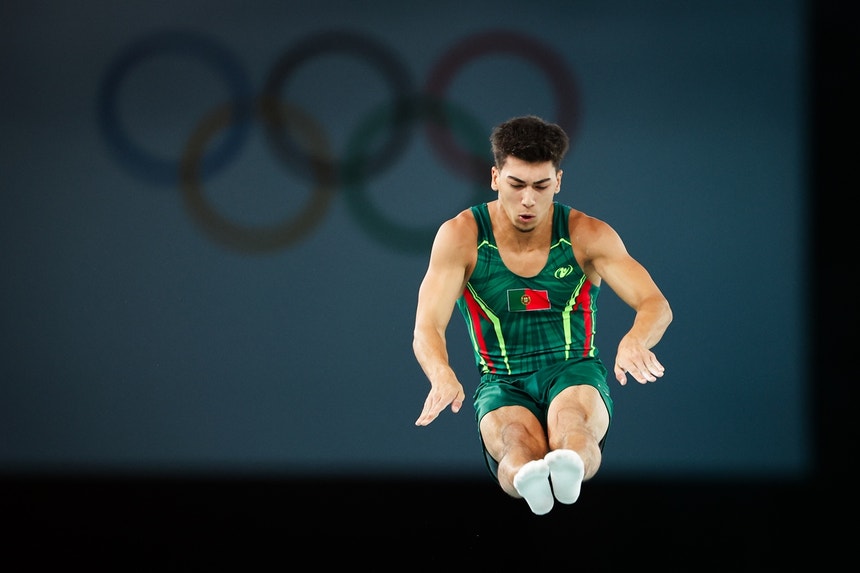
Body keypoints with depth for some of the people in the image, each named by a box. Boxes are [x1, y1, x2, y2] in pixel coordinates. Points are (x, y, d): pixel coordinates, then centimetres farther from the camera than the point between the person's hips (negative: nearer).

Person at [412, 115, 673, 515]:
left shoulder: (588, 235, -1)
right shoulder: (461, 237, -4)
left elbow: (656, 305, -11)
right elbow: (427, 327, -13)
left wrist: (634, 341, -37)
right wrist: (442, 376, -37)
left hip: (574, 374, 0)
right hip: (503, 383, 0)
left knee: (571, 419, -40)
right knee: (518, 437, -39)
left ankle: (569, 468, -75)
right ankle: (528, 481, -74)